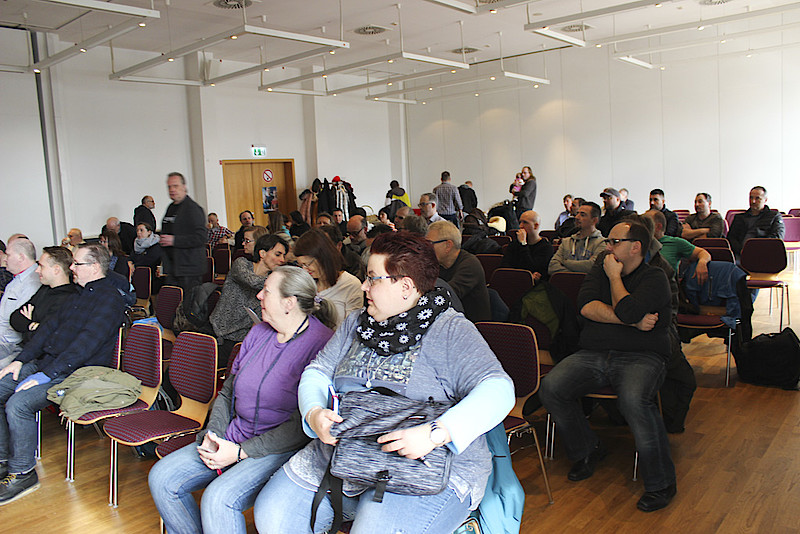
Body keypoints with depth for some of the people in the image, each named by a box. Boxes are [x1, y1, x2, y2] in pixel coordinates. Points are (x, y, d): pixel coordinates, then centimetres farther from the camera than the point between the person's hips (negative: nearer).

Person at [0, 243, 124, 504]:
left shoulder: (109, 299, -14)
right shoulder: (80, 294, 17)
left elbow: (85, 345, -22)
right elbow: (50, 327, 17)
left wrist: (45, 375, -23)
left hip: (73, 374, -10)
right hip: (43, 363, 10)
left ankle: (22, 473, -6)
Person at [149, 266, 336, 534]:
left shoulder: (321, 343, -18)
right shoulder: (259, 333, 8)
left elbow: (303, 424, -19)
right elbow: (227, 393, 16)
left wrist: (241, 452, -17)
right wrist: (213, 434, -1)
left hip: (281, 448, -8)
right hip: (233, 438, 8)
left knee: (217, 499, -28)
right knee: (162, 478, 0)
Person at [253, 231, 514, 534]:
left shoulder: (451, 330, -10)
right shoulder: (358, 324, 13)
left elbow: (498, 390, -20)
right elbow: (317, 372, 10)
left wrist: (435, 433, -33)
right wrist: (314, 413, -12)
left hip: (430, 467, -6)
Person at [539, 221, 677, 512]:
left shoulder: (655, 278, 1)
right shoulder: (599, 271, 16)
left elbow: (628, 311, -19)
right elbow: (586, 306, -3)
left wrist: (615, 276, -3)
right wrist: (633, 322, -11)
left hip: (640, 356, -5)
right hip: (593, 354, 5)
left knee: (634, 400, -35)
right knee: (551, 387, -18)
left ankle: (661, 481, -13)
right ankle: (586, 450, 6)